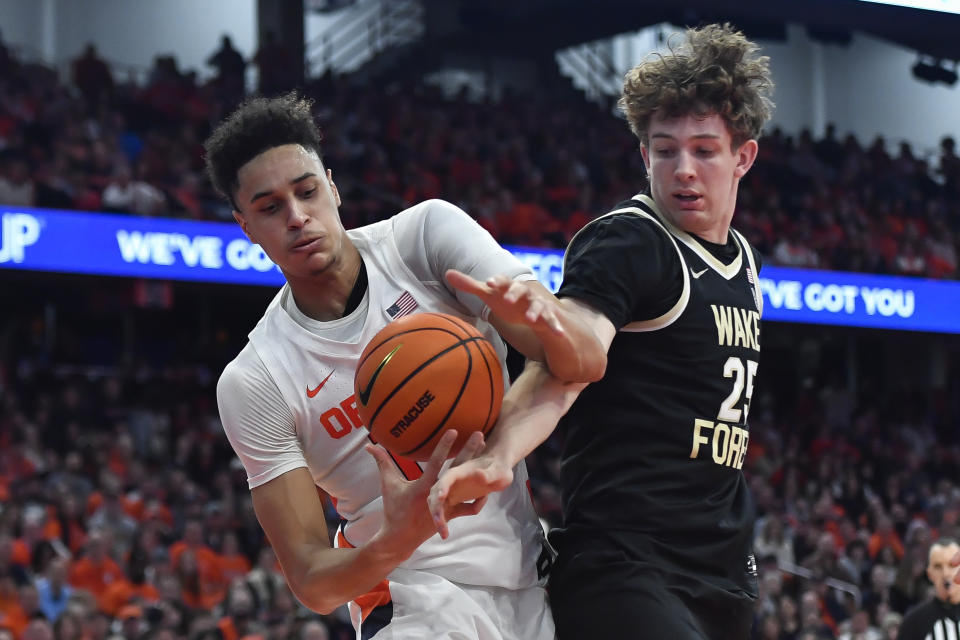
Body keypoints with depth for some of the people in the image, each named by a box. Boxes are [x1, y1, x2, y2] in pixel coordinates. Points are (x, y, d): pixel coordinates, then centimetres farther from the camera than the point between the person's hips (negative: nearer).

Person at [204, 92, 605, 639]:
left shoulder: (427, 232, -4)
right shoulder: (251, 383, -8)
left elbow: (587, 363, -11)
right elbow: (312, 583, -11)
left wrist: (545, 323, -35)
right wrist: (396, 542, -32)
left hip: (535, 577, 2)